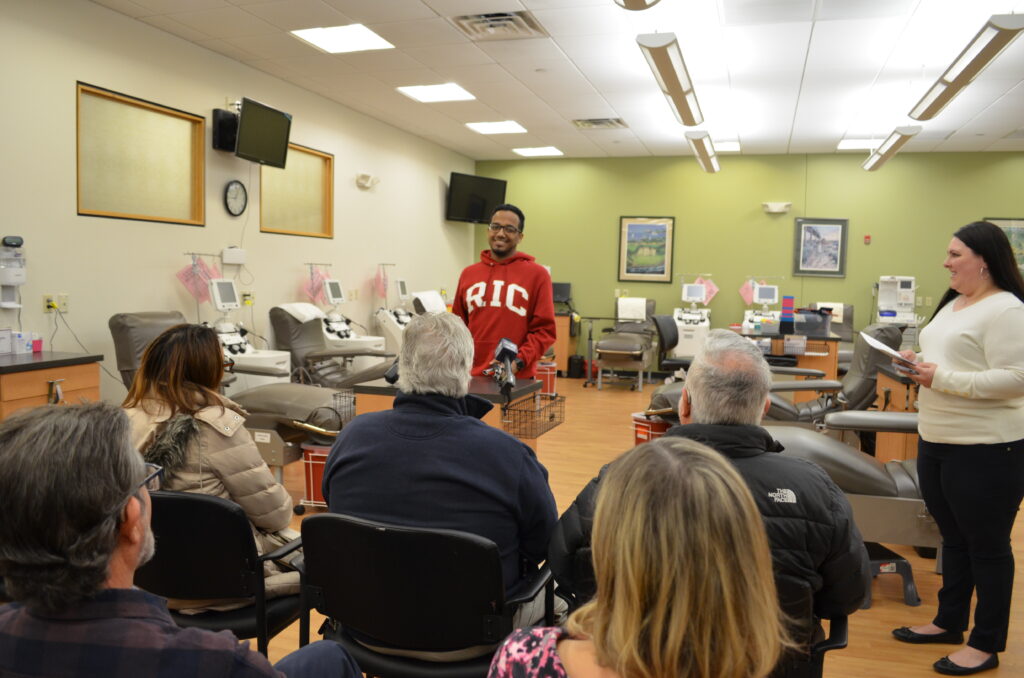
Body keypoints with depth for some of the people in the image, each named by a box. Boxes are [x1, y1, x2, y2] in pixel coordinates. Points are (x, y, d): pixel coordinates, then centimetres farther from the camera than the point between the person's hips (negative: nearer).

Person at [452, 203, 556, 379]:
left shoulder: (537, 274, 1)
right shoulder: (468, 274, 13)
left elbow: (544, 329, -3)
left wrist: (518, 362, -14)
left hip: (516, 379, -3)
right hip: (472, 377, 3)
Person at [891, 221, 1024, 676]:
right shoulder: (953, 304, 13)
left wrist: (943, 378, -23)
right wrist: (920, 364, 2)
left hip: (986, 449, -9)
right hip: (936, 441, 9)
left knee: (986, 545, 5)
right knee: (953, 537, 19)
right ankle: (949, 622, 33)